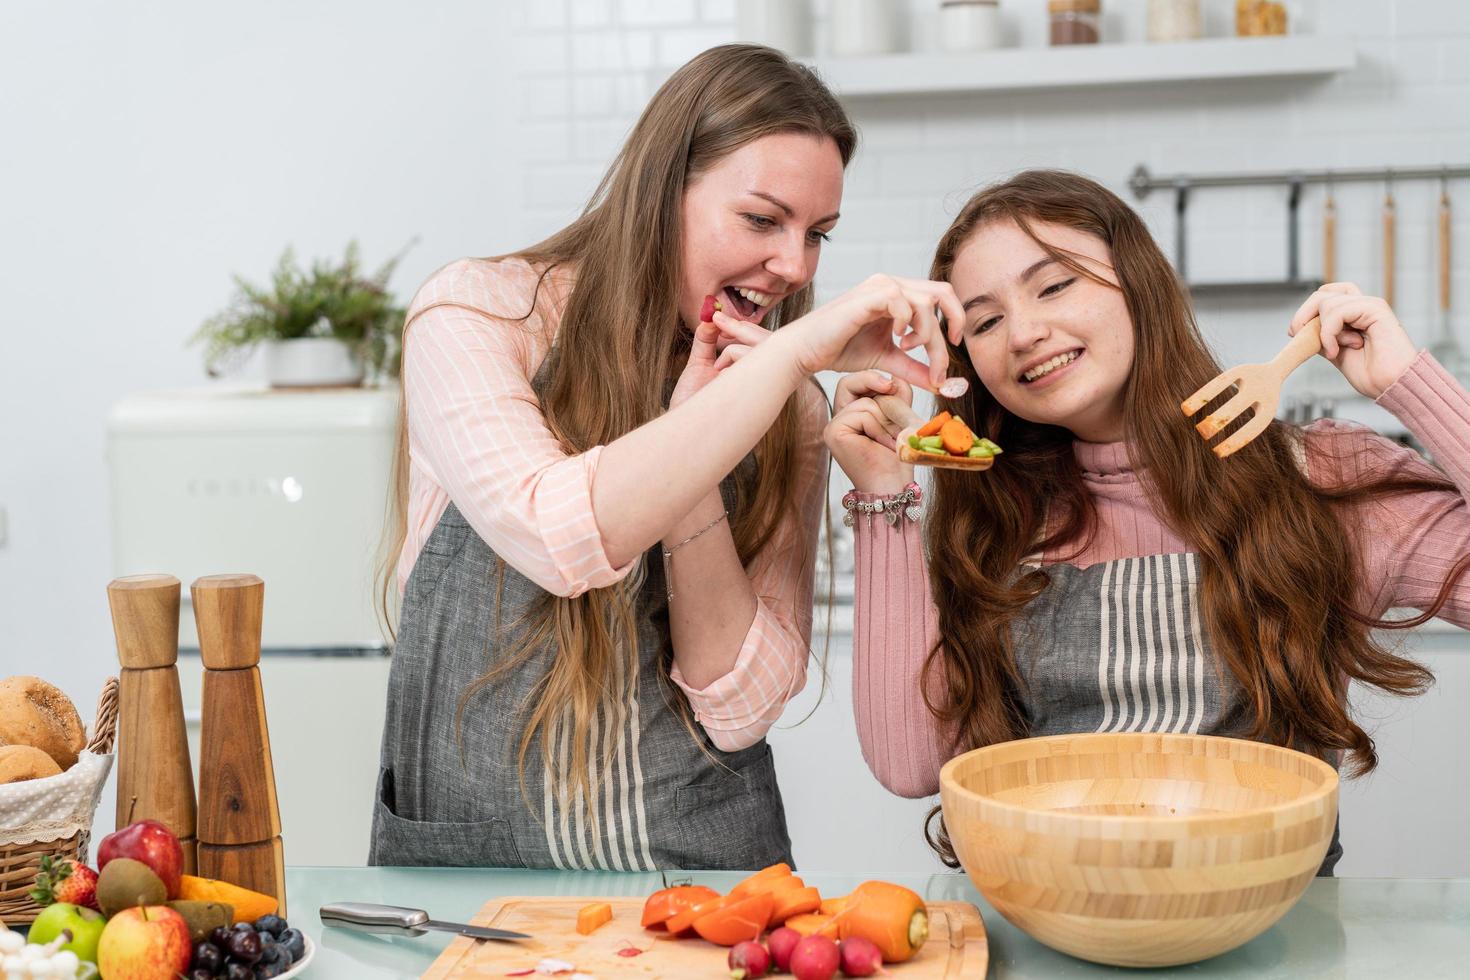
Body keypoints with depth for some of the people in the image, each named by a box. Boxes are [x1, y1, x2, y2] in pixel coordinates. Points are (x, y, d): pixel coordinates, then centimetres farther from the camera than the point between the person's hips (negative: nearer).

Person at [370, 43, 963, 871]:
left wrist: (691, 461, -15)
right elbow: (554, 537, -25)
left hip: (709, 860, 2)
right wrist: (793, 351, -24)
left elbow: (739, 711, -6)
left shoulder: (788, 411, 4)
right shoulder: (477, 310, -5)